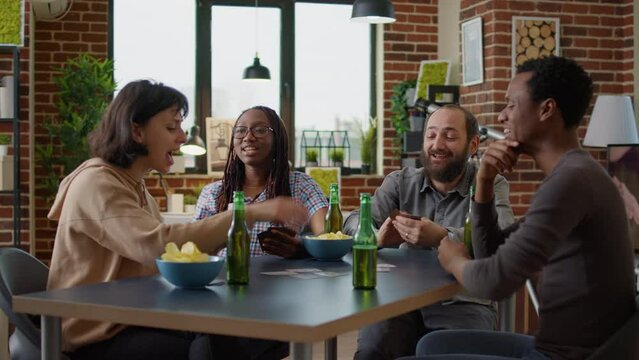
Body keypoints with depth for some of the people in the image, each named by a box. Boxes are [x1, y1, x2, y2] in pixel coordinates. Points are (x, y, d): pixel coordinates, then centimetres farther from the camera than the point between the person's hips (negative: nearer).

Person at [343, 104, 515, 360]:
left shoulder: (491, 185, 2)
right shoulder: (400, 182, 10)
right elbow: (355, 223, -3)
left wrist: (442, 237, -34)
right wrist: (377, 236, -27)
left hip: (463, 303, -1)